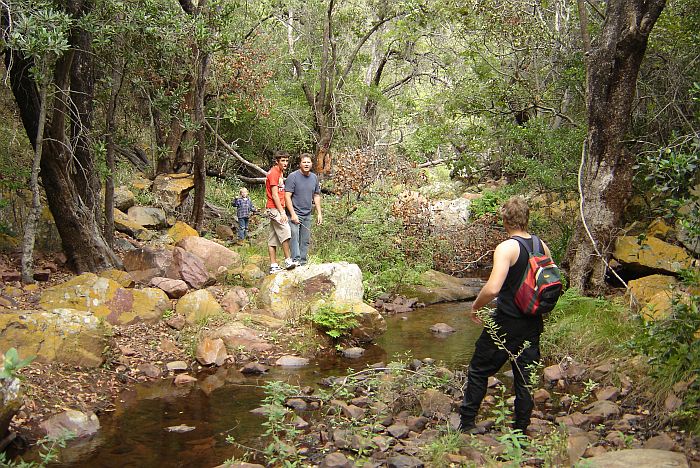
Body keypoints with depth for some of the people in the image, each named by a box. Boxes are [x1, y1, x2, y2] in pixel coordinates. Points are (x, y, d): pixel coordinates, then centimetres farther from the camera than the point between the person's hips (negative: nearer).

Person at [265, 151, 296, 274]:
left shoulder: (280, 172, 19)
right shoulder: (274, 173, -10)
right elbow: (274, 195, -16)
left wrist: (282, 211, 15)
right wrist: (282, 212, -19)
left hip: (277, 209, 10)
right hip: (275, 209, -10)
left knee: (273, 239, 6)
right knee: (285, 232, -18)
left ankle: (273, 266, 5)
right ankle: (288, 261, -18)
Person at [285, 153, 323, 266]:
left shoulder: (314, 178, 10)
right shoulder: (293, 177, -9)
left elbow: (316, 196, 17)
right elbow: (287, 196, -13)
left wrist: (319, 213, 11)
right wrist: (293, 214, -18)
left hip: (307, 214, 6)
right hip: (294, 213, -6)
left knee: (305, 241, 10)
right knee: (294, 237, -14)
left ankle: (303, 263, 18)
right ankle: (296, 261, -16)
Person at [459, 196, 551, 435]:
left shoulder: (507, 248, -19)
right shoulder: (541, 245, 3)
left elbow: (492, 288, -29)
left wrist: (475, 306, -12)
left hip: (506, 324, -6)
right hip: (533, 325, 6)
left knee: (479, 371, 10)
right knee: (525, 378, 14)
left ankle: (467, 423, 15)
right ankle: (521, 430, 20)